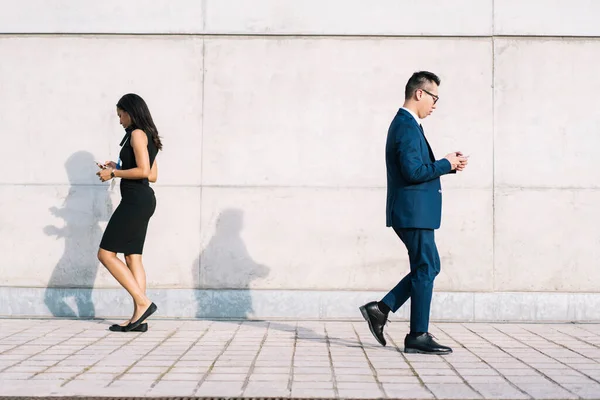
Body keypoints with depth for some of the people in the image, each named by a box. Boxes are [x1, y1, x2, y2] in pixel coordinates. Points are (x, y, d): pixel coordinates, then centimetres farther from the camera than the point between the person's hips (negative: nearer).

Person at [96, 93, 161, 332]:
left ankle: (143, 303, -12)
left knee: (106, 254, -8)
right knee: (132, 258, 7)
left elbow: (144, 171, -19)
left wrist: (114, 173, -9)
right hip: (143, 200, 10)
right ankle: (138, 318, 3)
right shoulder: (148, 136, 20)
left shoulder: (137, 133, -9)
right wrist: (118, 169, 20)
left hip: (136, 200, -10)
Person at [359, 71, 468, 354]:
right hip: (414, 213, -10)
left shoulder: (406, 124, 18)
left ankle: (381, 309, 14)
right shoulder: (407, 126, -16)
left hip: (412, 212, 10)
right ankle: (418, 336, 5)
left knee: (428, 267, 15)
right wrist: (446, 164, -12)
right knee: (425, 270, -2)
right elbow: (413, 172, -24)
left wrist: (449, 165, 11)